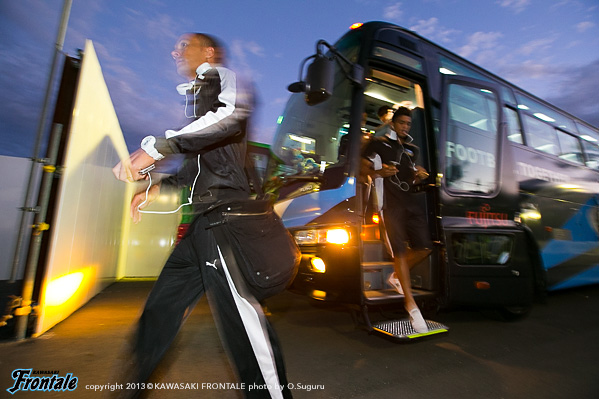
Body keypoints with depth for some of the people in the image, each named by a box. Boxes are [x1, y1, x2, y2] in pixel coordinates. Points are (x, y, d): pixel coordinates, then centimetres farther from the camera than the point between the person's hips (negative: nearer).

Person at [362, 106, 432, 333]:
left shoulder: (412, 150, 24)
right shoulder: (379, 144, 7)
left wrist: (418, 178, 4)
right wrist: (379, 173, -18)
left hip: (409, 202, 6)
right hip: (389, 204, -6)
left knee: (425, 248, -2)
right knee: (400, 252, -10)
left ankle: (397, 277, 22)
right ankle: (411, 305, -3)